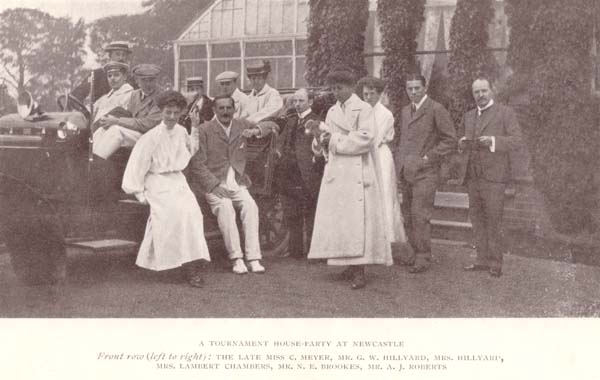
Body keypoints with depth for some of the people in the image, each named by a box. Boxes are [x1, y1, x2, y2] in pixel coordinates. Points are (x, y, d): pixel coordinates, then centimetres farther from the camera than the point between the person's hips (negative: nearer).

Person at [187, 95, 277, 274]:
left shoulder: (241, 124, 10)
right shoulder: (204, 130, -2)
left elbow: (271, 126, 15)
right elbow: (197, 164, -6)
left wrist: (256, 131, -8)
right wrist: (216, 185, -18)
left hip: (237, 182, 3)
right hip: (213, 183, -3)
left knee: (250, 206, -24)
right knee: (225, 207, -31)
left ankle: (253, 258, -23)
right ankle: (236, 258, -27)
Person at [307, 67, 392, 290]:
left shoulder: (363, 110, -3)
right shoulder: (333, 112, 17)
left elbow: (365, 138, -14)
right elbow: (329, 139, 17)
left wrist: (335, 140, -12)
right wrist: (321, 131, -5)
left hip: (357, 173, -7)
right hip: (336, 173, 7)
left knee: (357, 219, -9)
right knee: (337, 219, 4)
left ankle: (359, 271, -9)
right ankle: (351, 265, 12)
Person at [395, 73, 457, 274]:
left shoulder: (436, 109, -6)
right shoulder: (405, 111, 16)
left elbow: (450, 140, -7)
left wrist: (429, 157, -11)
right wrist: (399, 159, 13)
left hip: (425, 172, -7)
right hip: (405, 172, 7)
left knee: (420, 216, -8)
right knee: (408, 216, 9)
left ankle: (423, 257, 2)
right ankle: (415, 251, 21)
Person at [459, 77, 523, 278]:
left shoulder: (505, 113, 0)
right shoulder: (468, 116, 18)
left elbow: (516, 140, -8)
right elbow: (462, 144, 24)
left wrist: (492, 141, -22)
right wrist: (462, 143, 0)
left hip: (493, 176, -6)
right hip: (472, 176, 6)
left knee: (493, 221, -5)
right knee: (477, 218, 6)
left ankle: (495, 263, 2)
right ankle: (483, 259, 14)